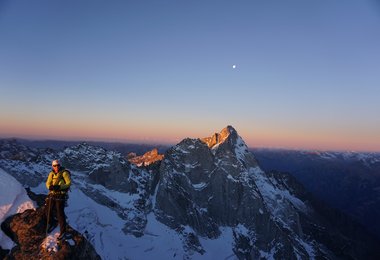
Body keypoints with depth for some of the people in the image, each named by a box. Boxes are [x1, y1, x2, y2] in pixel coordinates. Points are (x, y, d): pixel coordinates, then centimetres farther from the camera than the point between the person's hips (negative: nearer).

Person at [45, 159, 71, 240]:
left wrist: (59, 187, -32)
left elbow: (69, 183, -16)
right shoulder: (51, 173, 5)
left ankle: (63, 232, 2)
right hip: (52, 194, 6)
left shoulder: (64, 173, -11)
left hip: (61, 195, -6)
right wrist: (50, 187, -25)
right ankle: (50, 224, 46)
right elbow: (48, 183, 0)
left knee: (60, 213, -7)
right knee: (48, 210, 16)